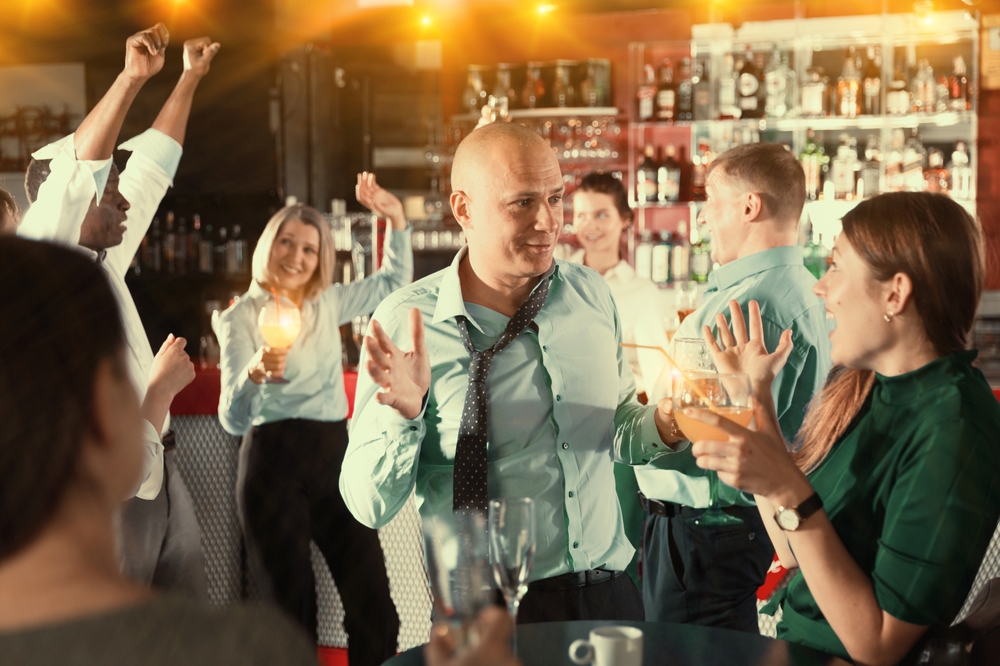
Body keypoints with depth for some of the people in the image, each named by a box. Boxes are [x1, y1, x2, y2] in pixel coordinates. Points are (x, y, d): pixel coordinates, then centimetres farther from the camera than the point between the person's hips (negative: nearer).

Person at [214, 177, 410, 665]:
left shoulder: (328, 304, 10)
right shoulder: (242, 317, -5)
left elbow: (394, 281, 24)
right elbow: (233, 419, -13)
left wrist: (396, 218, 8)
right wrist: (255, 372, -35)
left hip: (335, 455, 4)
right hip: (273, 463, -4)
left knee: (373, 603, 0)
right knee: (290, 604, 4)